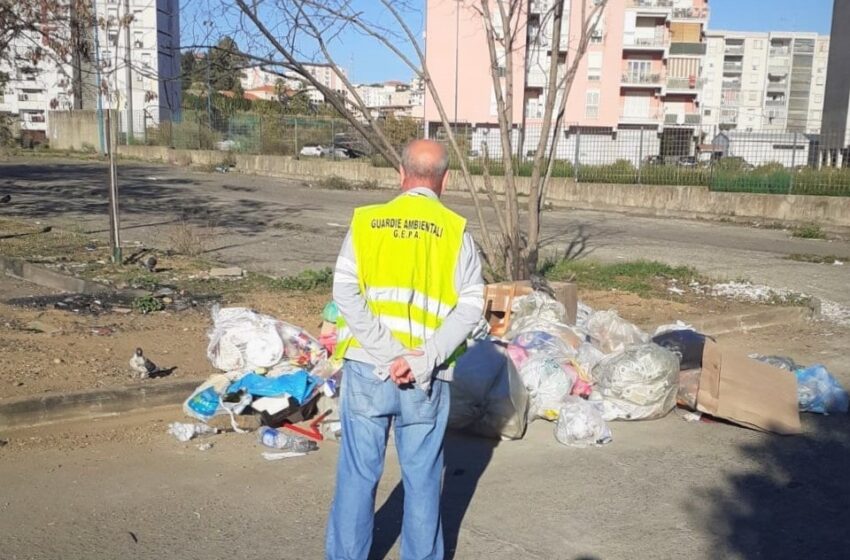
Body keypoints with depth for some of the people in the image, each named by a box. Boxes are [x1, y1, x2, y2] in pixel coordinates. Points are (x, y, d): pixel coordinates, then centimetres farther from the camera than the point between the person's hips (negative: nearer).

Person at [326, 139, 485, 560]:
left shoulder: (365, 221, 2)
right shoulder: (455, 230, 0)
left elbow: (345, 291, -8)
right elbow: (472, 304, -9)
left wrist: (388, 354, -12)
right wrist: (424, 360, -13)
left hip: (366, 368, 1)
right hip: (426, 379, 0)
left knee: (358, 473, 12)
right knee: (422, 478, 13)